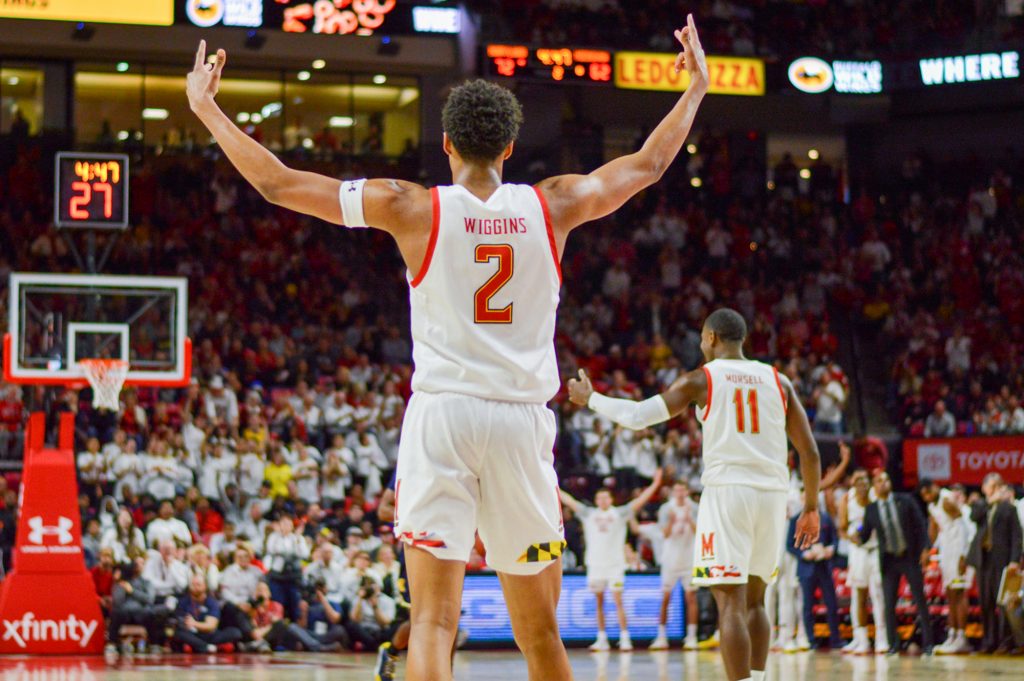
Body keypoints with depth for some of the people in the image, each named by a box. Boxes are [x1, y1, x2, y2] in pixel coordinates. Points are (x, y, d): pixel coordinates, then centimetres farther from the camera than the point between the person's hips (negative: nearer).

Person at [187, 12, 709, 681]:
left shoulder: (413, 208, -2)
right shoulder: (553, 205, 3)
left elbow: (277, 182, 1)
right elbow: (649, 163, 20)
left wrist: (207, 107, 13)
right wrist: (696, 88, 36)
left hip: (442, 415, -2)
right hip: (523, 422, 2)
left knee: (435, 620, -5)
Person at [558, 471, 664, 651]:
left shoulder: (620, 513, 5)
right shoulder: (588, 514, 11)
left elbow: (640, 501, -1)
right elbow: (569, 500, 12)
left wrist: (654, 485, -8)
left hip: (615, 564, -3)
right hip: (595, 564, 3)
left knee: (617, 601, -9)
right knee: (599, 603, 7)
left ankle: (625, 638, -8)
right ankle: (602, 639, 12)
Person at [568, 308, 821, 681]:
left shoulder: (700, 379, 3)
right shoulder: (778, 381, 13)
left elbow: (637, 416, -1)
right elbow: (810, 453, 9)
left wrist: (590, 398, 15)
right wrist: (811, 508, 18)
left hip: (726, 492, -4)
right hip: (772, 495, 4)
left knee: (730, 604, -8)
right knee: (754, 600, 20)